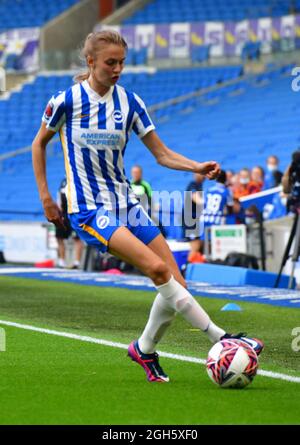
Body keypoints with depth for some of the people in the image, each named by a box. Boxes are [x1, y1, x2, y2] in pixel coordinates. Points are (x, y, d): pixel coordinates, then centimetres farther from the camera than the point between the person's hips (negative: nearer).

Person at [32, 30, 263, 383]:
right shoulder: (66, 101, -6)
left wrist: (198, 167, -12)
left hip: (125, 204, 5)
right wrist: (45, 196, 3)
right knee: (157, 268, -24)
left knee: (175, 283, -3)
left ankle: (145, 350, 20)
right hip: (88, 209, -5)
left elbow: (161, 154, 5)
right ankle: (219, 337, -19)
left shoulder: (129, 102, 4)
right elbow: (39, 143, 9)